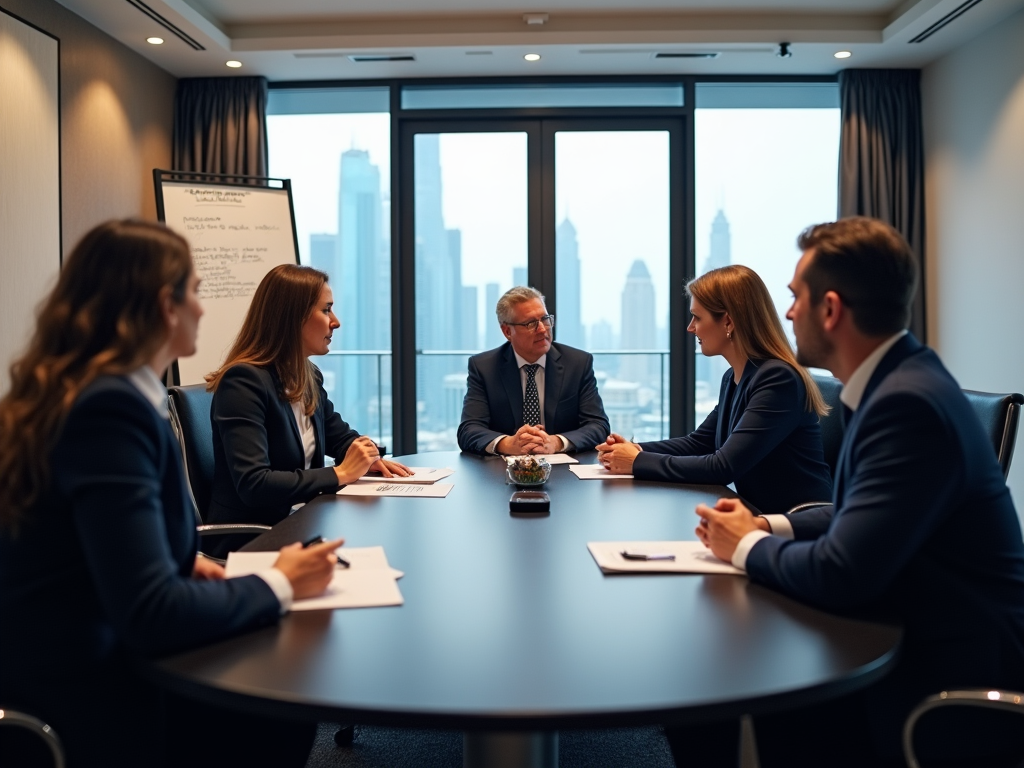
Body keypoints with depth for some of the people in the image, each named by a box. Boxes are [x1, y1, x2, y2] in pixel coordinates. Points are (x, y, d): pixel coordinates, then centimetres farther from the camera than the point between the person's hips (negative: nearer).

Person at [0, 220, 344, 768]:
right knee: (284, 717, -1)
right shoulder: (111, 406, -23)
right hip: (78, 715, -8)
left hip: (74, 677, 8)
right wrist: (279, 585, -13)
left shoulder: (69, 392, 5)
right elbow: (151, 614, -27)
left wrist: (186, 565, 2)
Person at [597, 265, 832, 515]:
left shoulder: (778, 379, -19)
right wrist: (637, 450, 1)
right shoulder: (733, 378, 7)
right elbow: (698, 442, 18)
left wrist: (639, 463, -15)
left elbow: (724, 467, -23)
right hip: (761, 514, 7)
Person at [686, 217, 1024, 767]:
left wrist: (748, 547, -10)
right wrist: (767, 526, 1)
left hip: (950, 686, -8)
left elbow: (841, 575, -28)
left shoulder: (909, 402, -25)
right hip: (909, 643, 8)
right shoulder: (897, 380, 5)